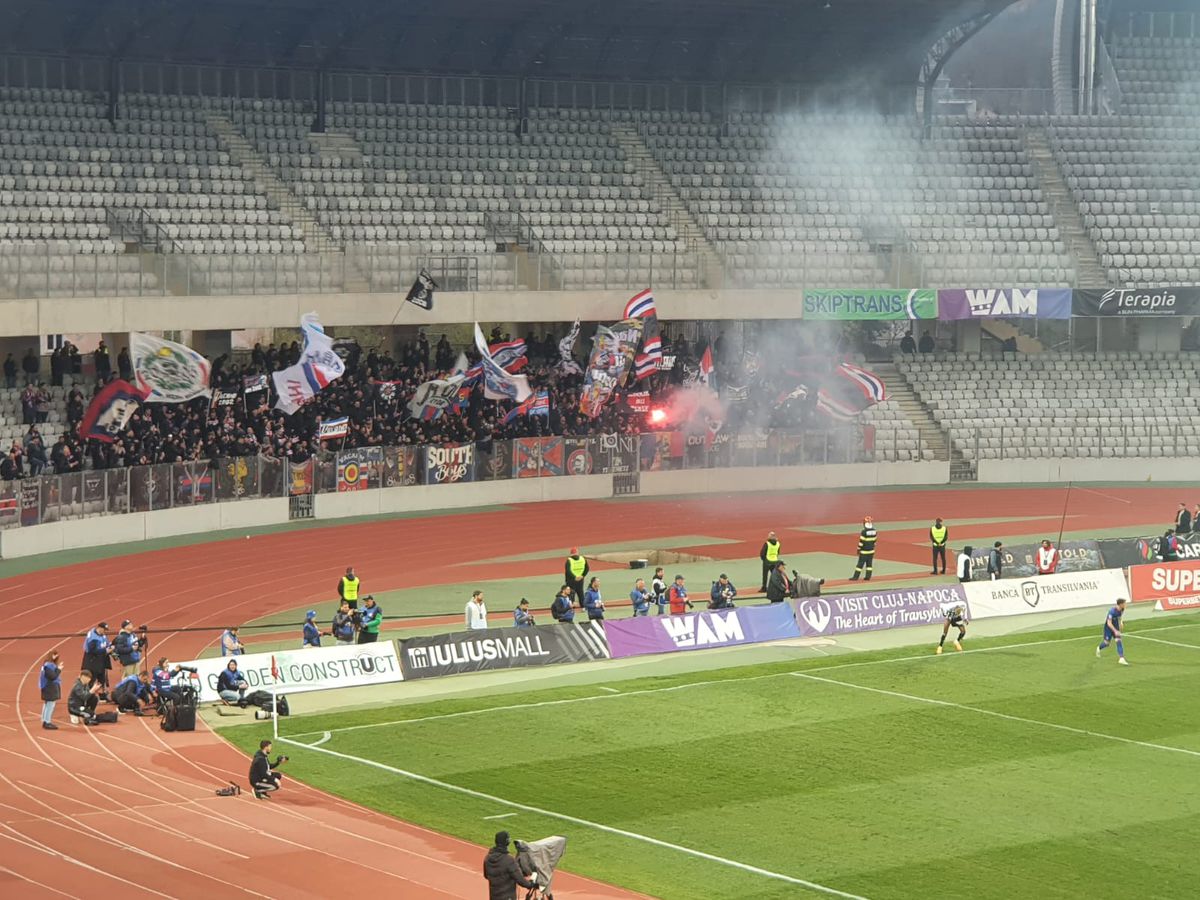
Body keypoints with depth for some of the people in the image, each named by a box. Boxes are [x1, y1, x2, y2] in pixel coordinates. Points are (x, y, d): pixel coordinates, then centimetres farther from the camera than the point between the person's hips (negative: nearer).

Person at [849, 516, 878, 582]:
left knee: (860, 564, -1)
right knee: (869, 564, 11)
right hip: (871, 551, 6)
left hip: (864, 552, -6)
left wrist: (859, 549, -4)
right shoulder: (874, 532, -1)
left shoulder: (864, 532, -20)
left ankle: (856, 577, 3)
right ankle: (868, 576, 12)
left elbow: (861, 542, -16)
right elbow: (874, 540, 8)